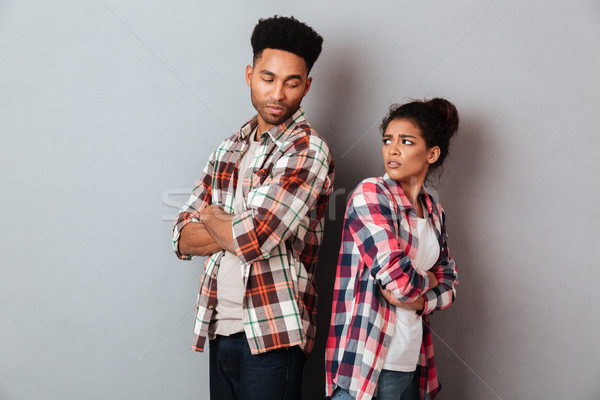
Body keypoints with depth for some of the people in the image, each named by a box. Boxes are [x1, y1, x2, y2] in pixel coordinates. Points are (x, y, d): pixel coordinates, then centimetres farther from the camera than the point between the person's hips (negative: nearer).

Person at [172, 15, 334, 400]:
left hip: (271, 335, -6)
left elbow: (250, 240, -21)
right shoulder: (230, 149, 10)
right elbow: (184, 238, 5)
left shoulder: (308, 149, -11)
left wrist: (209, 215, -1)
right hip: (219, 327, 6)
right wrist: (242, 226, -13)